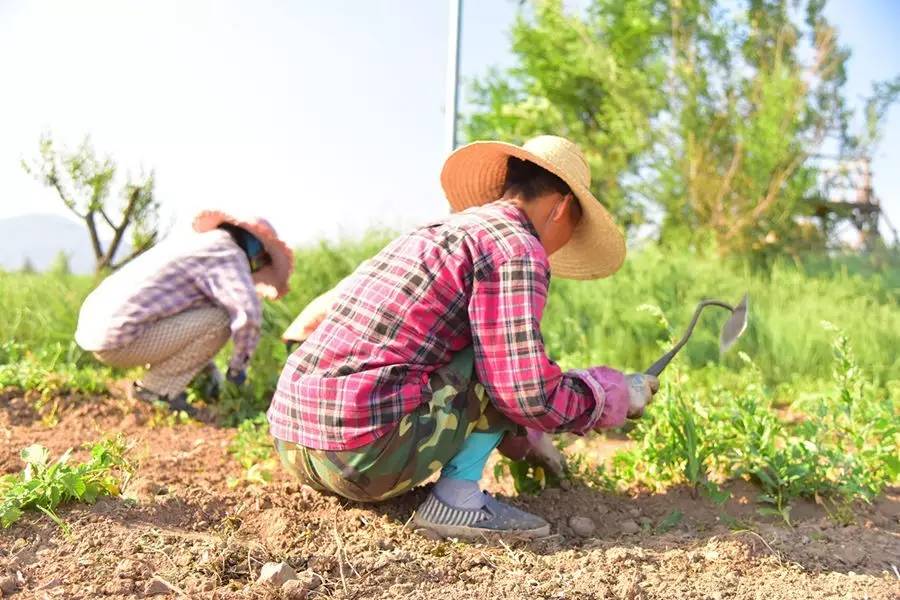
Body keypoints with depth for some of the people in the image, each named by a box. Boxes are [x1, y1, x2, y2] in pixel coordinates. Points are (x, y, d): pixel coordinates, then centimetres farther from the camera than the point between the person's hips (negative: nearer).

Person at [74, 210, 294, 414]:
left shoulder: (198, 241, 22)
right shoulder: (228, 251, -6)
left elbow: (195, 319, 33)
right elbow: (248, 313, -21)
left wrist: (209, 368, 32)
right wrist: (238, 365, -4)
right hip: (120, 338, -10)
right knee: (220, 320, -10)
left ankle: (158, 386, 13)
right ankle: (155, 388, -3)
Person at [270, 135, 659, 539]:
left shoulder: (441, 231, 22)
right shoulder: (518, 248, -5)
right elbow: (529, 394, -14)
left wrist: (525, 441, 42)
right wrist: (616, 395, 6)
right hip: (363, 451, -9)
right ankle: (456, 497, -3)